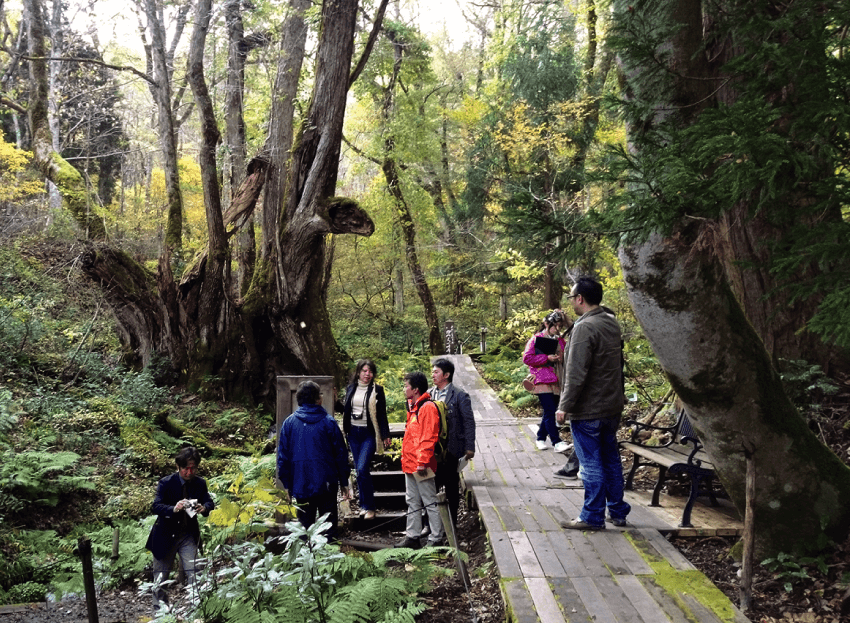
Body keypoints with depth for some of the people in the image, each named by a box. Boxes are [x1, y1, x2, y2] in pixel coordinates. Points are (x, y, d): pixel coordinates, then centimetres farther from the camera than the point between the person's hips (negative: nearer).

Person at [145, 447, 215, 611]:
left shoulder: (200, 484, -4)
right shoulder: (166, 483, -14)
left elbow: (210, 502, 2)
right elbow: (155, 506, -21)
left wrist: (204, 508, -23)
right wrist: (173, 509, -40)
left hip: (189, 535, 2)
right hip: (166, 534, -2)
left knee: (193, 573, -8)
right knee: (161, 574, 9)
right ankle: (160, 610, 25)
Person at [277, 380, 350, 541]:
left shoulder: (289, 423, 0)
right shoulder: (328, 422, -5)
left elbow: (283, 457, 3)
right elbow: (341, 454, -2)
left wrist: (287, 484, 11)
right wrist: (344, 482, 7)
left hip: (301, 485, 2)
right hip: (327, 484, -2)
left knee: (305, 524, 10)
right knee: (328, 523, 7)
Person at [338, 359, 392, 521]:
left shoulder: (377, 390, -3)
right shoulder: (351, 388, 8)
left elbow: (382, 415, -2)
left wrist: (386, 435, -6)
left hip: (369, 434, -5)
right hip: (353, 433, 5)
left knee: (362, 469, -15)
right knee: (359, 470, 9)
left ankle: (369, 507, -4)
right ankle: (364, 504, 20)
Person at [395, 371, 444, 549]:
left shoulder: (427, 408, -17)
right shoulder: (413, 407, 15)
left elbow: (428, 438, -22)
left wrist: (422, 462, -24)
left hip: (421, 466, -10)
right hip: (410, 464, 10)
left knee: (430, 502, 0)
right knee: (412, 502, 16)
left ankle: (436, 539, 7)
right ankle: (412, 537, 24)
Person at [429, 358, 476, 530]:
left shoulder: (459, 396, -8)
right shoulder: (429, 394, 6)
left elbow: (469, 422, -6)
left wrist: (469, 447, -9)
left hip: (450, 448, -4)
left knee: (452, 487, 8)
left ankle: (452, 522, 21)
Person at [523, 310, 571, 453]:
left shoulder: (560, 340, 17)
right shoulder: (536, 339, -2)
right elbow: (526, 358, -9)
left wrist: (562, 358, 3)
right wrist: (547, 358, -14)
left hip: (556, 382, 6)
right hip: (542, 381, -6)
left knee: (549, 412, 10)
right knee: (550, 411, -12)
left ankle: (541, 438, 23)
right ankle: (557, 442, -11)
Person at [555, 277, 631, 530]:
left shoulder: (584, 328, -20)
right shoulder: (612, 323, 8)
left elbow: (576, 374, -22)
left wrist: (565, 406, -16)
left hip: (588, 410, -9)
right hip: (612, 406, 9)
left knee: (592, 464, 0)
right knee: (611, 459, 16)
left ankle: (592, 516, 8)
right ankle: (617, 511, 25)